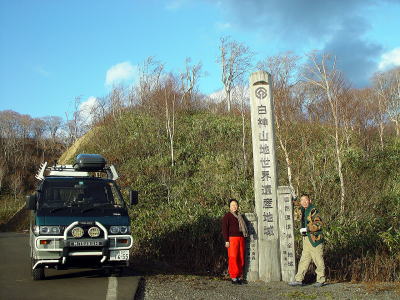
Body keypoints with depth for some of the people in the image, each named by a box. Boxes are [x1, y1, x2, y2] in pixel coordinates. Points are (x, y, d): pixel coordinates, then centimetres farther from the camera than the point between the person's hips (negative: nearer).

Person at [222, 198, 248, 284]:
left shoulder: (240, 216, 21)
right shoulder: (227, 216, 0)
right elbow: (224, 229, -6)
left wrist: (244, 237, 17)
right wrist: (226, 241, -13)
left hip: (241, 239, 6)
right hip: (232, 239, -6)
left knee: (241, 259, 4)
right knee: (233, 258, -8)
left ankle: (239, 276, 12)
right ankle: (233, 277, -3)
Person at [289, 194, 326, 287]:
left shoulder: (313, 210, -13)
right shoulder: (303, 211, 14)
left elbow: (319, 224, -20)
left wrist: (307, 229, -22)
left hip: (315, 239, -9)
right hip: (306, 239, 9)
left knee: (318, 260, 1)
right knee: (304, 259, 9)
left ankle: (321, 280, 12)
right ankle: (299, 279, 10)